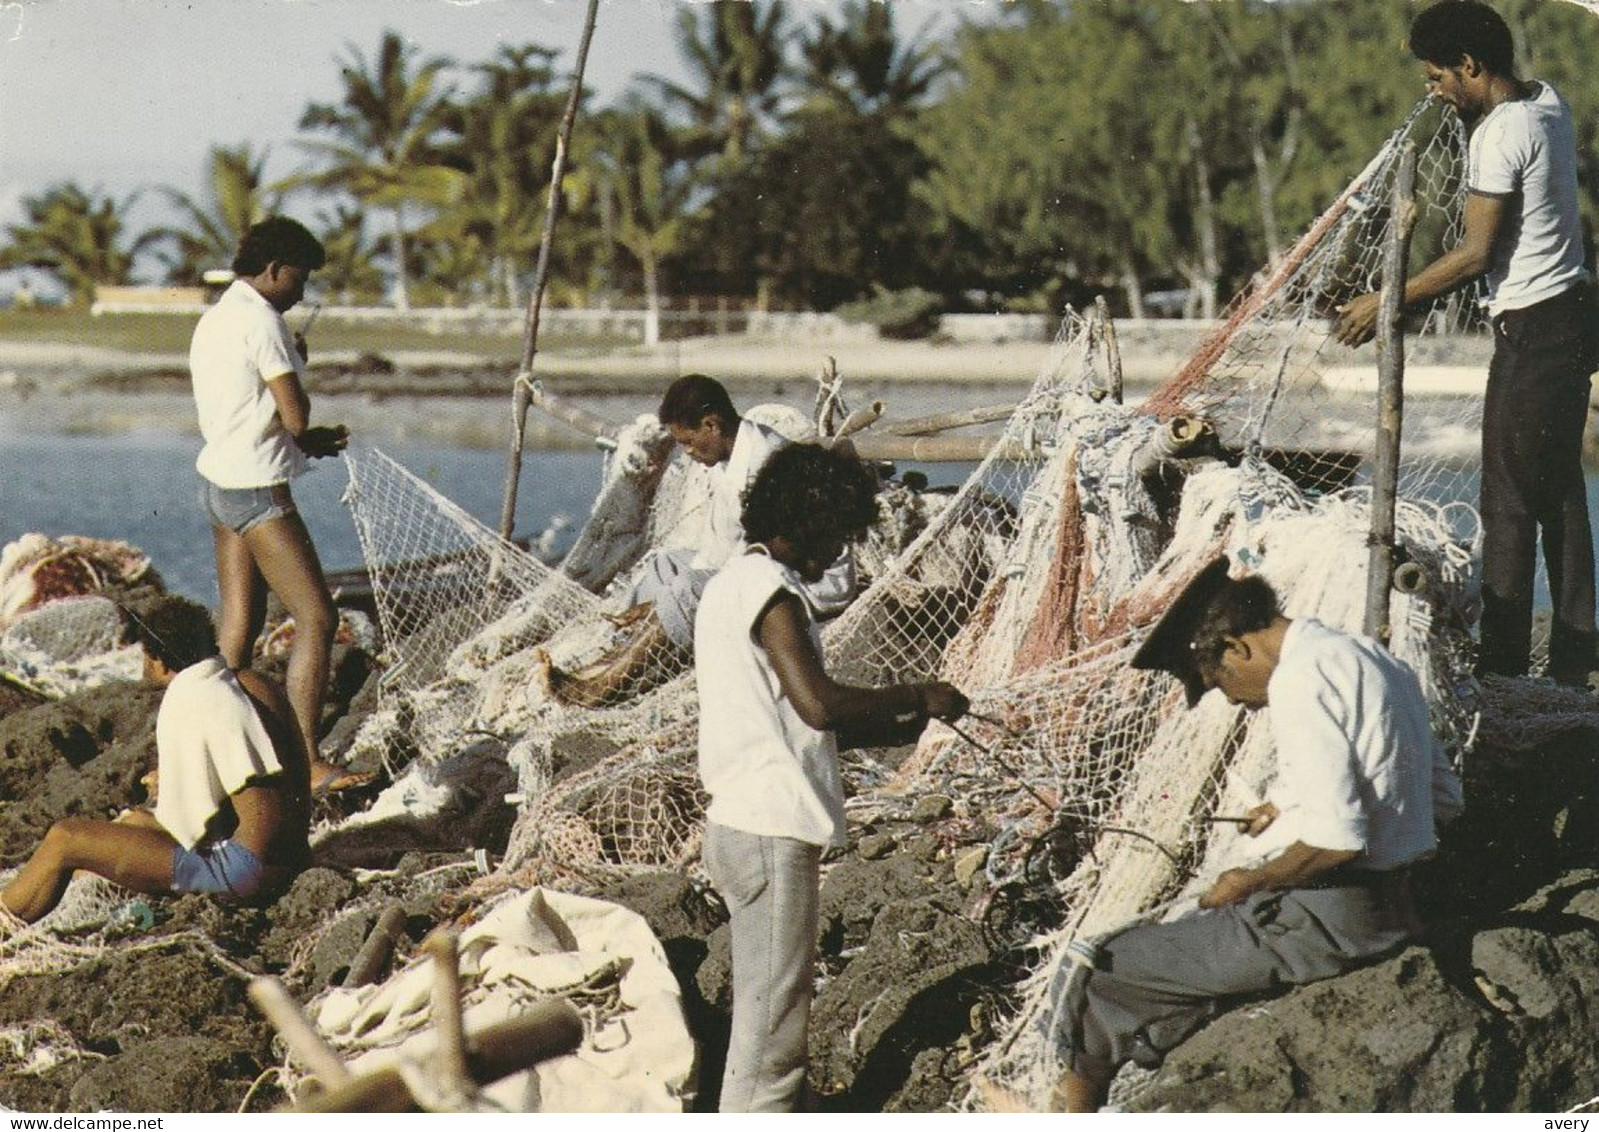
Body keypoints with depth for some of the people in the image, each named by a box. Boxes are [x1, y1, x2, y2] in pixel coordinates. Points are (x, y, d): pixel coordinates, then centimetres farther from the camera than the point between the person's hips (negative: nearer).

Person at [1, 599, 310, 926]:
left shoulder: (185, 705, -14)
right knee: (135, 820, 30)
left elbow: (192, 821, -17)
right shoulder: (257, 685, 11)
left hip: (248, 868, -9)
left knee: (64, 840, -2)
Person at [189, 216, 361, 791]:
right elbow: (296, 418, -15)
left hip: (219, 480, 10)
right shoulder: (262, 323, -16)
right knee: (317, 619, -7)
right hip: (258, 491, -10)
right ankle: (305, 764, -8)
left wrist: (310, 439, 14)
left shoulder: (215, 320, 14)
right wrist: (298, 363, 1)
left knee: (239, 625, 13)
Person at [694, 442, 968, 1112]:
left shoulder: (734, 583, 17)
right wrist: (916, 697, -13)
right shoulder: (770, 589, -15)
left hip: (747, 823, 11)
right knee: (771, 1025, -5)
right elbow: (818, 703, -27)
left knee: (772, 1015, 18)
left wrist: (897, 728, 15)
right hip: (770, 830, -11)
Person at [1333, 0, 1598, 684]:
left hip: (1532, 328, -10)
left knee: (1509, 500, -4)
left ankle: (1503, 665, -1)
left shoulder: (1501, 135, -19)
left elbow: (1477, 254, -19)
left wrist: (1384, 303, -13)